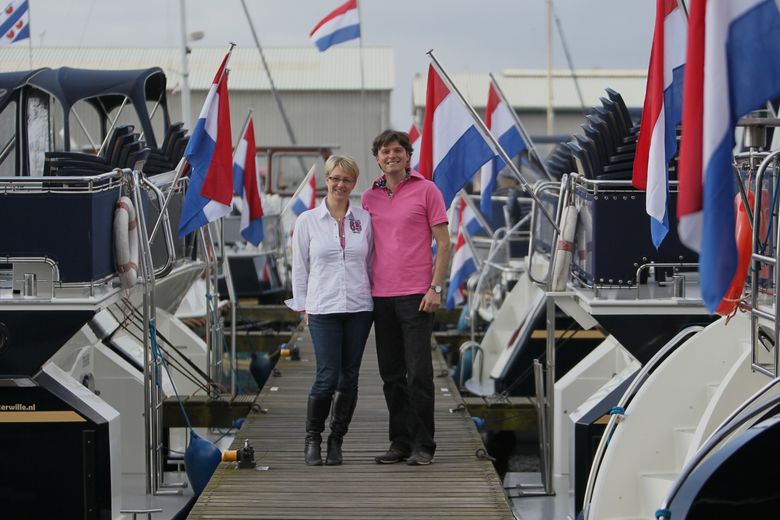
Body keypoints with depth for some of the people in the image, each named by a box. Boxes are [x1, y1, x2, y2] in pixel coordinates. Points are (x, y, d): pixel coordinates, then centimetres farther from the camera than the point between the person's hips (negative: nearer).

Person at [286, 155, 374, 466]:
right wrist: (302, 306, 3)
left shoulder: (364, 219, 7)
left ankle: (336, 442, 14)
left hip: (358, 308, 2)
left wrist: (373, 298, 9)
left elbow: (370, 262, 12)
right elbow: (299, 267, 6)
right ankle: (312, 440, 8)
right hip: (323, 309, -2)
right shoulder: (307, 221, 4)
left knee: (349, 378, 3)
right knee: (327, 377, -10)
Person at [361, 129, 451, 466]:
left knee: (418, 372, -6)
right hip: (380, 296, 5)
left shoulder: (426, 191, 0)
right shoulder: (369, 197, 12)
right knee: (391, 374, 8)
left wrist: (435, 288, -10)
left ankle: (423, 445, 0)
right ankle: (400, 441, 15)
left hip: (416, 295, -5)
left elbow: (443, 243, -1)